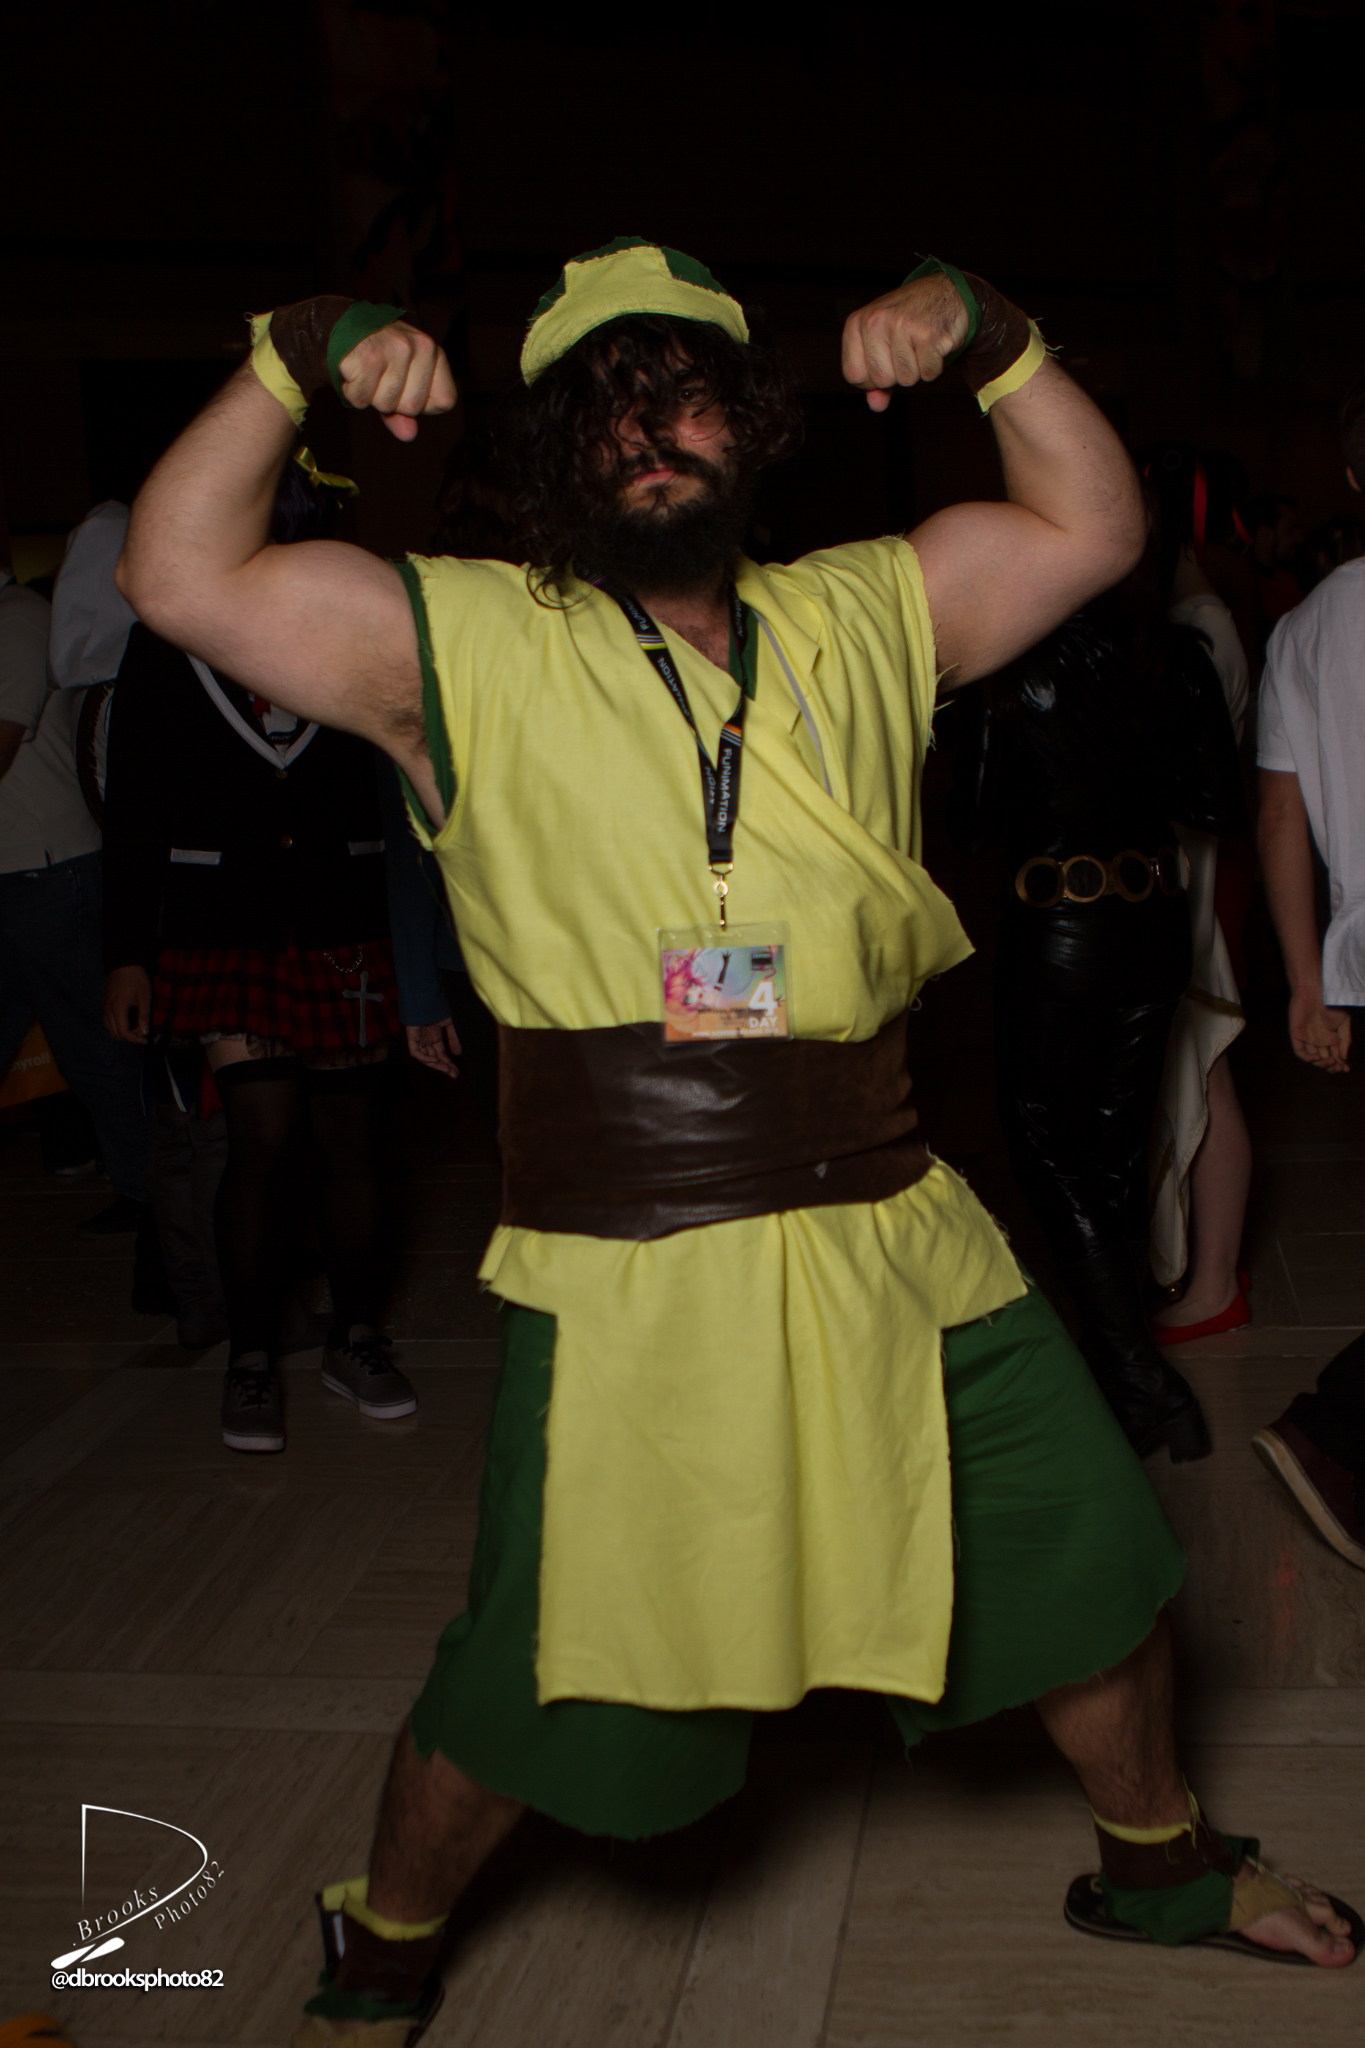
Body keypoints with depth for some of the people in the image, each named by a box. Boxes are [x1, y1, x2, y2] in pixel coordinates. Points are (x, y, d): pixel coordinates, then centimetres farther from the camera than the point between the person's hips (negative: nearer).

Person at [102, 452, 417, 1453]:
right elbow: (133, 816, 4)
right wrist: (128, 955, 1)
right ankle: (253, 1357, 11)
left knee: (351, 1141, 6)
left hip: (347, 928, 1)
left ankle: (357, 1338, 25)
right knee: (264, 1137, -7)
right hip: (225, 928, -1)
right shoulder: (168, 645, 0)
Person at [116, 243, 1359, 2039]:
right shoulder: (462, 644, -1)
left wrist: (985, 335, 1)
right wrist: (297, 357, -13)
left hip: (894, 1240, 4)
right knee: (545, 1673, 8)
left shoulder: (866, 617, 10)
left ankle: (1158, 1864, 45)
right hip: (625, 1273, -4)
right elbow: (184, 574, -6)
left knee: (1091, 1553, 16)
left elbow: (1094, 524, 13)